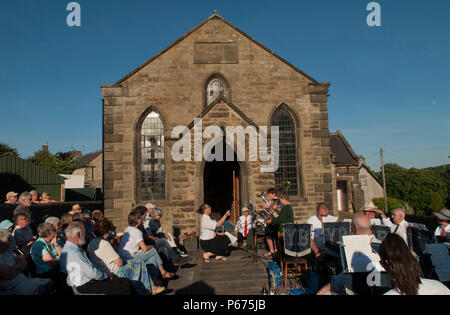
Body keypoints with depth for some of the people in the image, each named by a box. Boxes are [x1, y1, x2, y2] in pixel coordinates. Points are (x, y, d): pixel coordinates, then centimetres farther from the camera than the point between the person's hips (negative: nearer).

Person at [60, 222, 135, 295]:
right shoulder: (72, 253, -21)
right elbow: (92, 273, -20)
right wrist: (106, 276, -3)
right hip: (85, 287, -10)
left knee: (127, 282, 0)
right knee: (126, 287, -17)